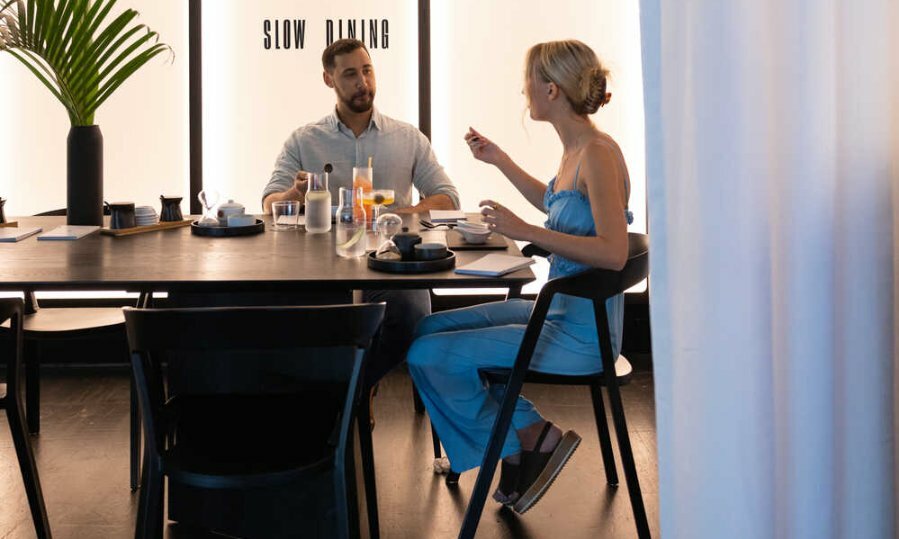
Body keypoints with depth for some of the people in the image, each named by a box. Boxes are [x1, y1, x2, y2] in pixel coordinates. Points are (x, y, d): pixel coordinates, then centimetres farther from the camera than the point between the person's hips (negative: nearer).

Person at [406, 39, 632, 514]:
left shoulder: (598, 153, -21)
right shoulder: (575, 149, 8)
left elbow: (613, 253, -30)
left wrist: (526, 232, -28)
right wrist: (499, 160, 29)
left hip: (580, 332, -10)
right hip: (557, 310, 10)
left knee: (427, 356, -10)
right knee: (431, 328, 14)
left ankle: (530, 439, 9)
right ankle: (528, 435, 16)